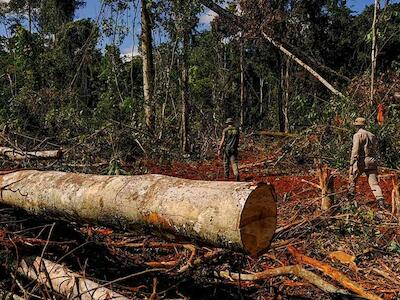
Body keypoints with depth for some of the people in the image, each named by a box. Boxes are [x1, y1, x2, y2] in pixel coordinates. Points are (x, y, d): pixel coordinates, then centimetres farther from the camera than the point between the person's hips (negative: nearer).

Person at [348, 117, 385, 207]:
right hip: (372, 161, 5)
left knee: (353, 179, 17)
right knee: (374, 183, -1)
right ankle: (381, 200, -19)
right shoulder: (372, 135, 18)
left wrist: (351, 164, -19)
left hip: (361, 161, -5)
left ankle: (350, 196, 26)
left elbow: (355, 150, -15)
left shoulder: (358, 135, -3)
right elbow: (374, 150, 20)